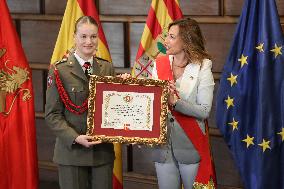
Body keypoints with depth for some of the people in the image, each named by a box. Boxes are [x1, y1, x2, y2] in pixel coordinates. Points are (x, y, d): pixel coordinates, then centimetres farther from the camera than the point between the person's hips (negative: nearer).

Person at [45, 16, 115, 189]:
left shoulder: (107, 68, 7)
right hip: (72, 152, -3)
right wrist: (75, 138, -17)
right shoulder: (60, 70, -5)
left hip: (103, 150, 3)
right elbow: (52, 114, -6)